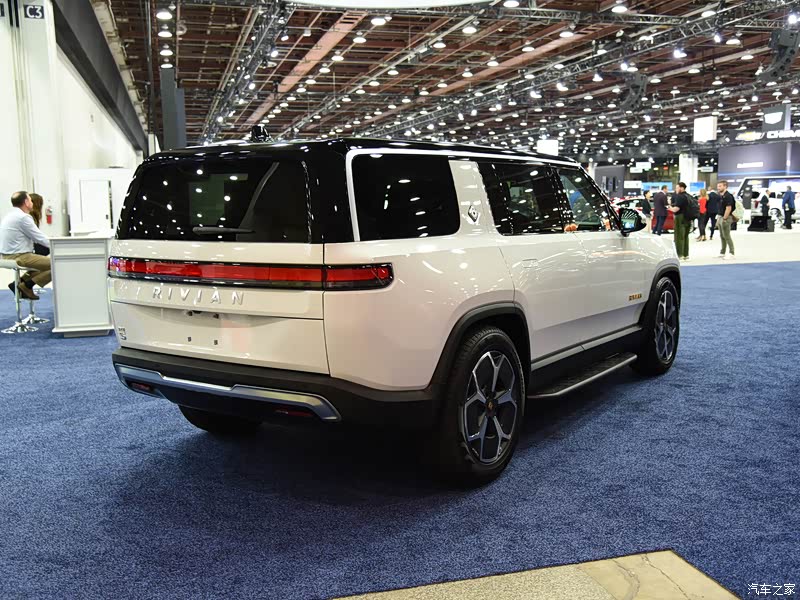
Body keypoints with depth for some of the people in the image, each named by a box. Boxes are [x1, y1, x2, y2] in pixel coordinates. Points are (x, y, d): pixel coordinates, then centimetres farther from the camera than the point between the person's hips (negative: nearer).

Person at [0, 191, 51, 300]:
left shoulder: (9, 216, 14)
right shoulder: (23, 217, -16)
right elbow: (39, 238, -13)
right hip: (19, 257, -10)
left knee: (45, 261, 28)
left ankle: (21, 282, 13)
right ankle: (26, 286, -7)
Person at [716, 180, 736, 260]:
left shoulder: (728, 196, -15)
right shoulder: (721, 196, 13)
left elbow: (728, 208, -21)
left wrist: (724, 219, -22)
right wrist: (719, 218, 14)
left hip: (726, 218, -10)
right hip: (720, 217, 10)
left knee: (727, 236, -7)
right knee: (722, 236, 15)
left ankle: (732, 254, -3)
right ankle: (722, 253, 22)